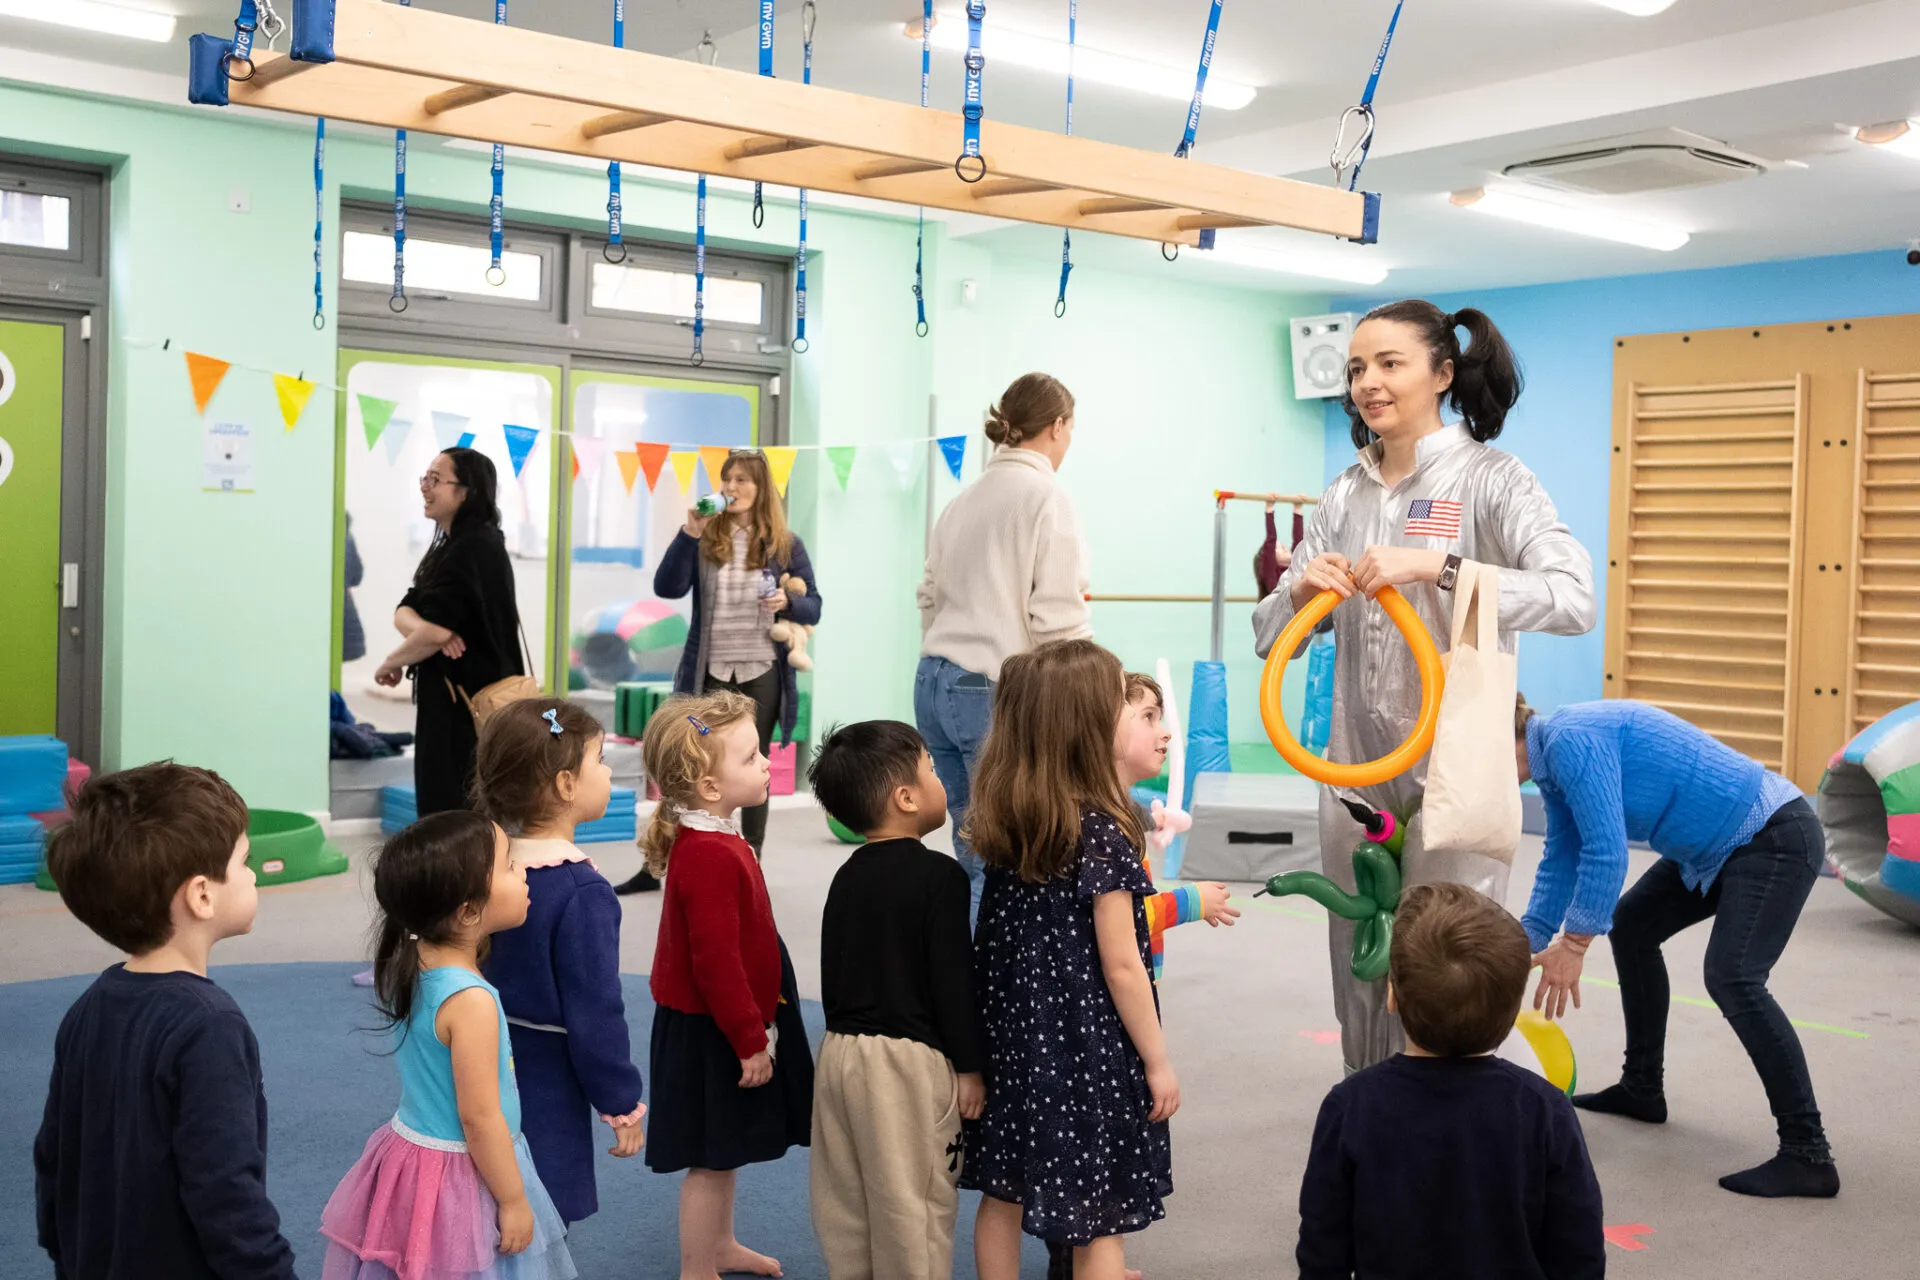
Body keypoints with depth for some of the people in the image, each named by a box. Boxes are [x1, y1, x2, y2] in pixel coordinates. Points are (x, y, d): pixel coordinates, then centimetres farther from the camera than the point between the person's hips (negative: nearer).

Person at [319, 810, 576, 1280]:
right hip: (461, 1175, -9)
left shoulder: (412, 965, -3)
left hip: (412, 1150, 9)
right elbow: (480, 1119, -22)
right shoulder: (470, 1001, -27)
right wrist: (514, 1201, -14)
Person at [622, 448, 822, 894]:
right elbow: (667, 588, -10)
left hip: (762, 673, 0)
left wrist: (788, 603, -17)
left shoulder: (786, 545, 2)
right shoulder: (705, 538, 2)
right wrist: (687, 535, -18)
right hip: (710, 673, 0)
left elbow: (814, 607, 5)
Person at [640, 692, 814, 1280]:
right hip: (712, 1035, -10)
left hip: (721, 1026, 10)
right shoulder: (712, 857, -27)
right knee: (711, 1158, 3)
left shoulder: (712, 841, 6)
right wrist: (750, 1040, -21)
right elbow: (716, 963, -28)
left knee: (723, 1150, 24)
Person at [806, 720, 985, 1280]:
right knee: (912, 1200, 1)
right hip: (909, 1056, -7)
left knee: (847, 1195, 15)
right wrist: (969, 1065, -7)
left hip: (841, 1050, 7)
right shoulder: (939, 875, -13)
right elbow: (952, 978, -14)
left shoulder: (846, 876, 8)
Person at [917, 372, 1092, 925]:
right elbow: (1058, 620, -13)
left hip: (934, 684, 8)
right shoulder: (1047, 498, -7)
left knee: (975, 855, 11)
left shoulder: (961, 501, 16)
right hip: (999, 692, -8)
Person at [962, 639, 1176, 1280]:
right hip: (1088, 1046, -6)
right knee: (1101, 1216, 7)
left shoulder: (1001, 821, -2)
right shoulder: (1103, 833, -20)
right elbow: (1121, 968, -17)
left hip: (1012, 1033, 6)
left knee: (1003, 1192, 17)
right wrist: (1158, 1062, -7)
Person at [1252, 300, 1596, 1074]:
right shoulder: (1345, 495, 10)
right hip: (1355, 769, 5)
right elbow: (1270, 636, 10)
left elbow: (1573, 600, -20)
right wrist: (1302, 591, -12)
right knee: (1360, 980, 14)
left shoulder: (1491, 480, -5)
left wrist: (1437, 565, -28)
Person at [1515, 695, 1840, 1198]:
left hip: (1776, 836, -11)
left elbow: (1605, 851, -26)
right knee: (1631, 925, 17)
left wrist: (1572, 944, -19)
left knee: (1732, 977, -23)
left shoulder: (1571, 739, -23)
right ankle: (1643, 1088, 28)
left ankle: (1808, 1155, -20)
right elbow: (1561, 864, 18)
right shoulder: (1555, 759, 9)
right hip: (1722, 845, 11)